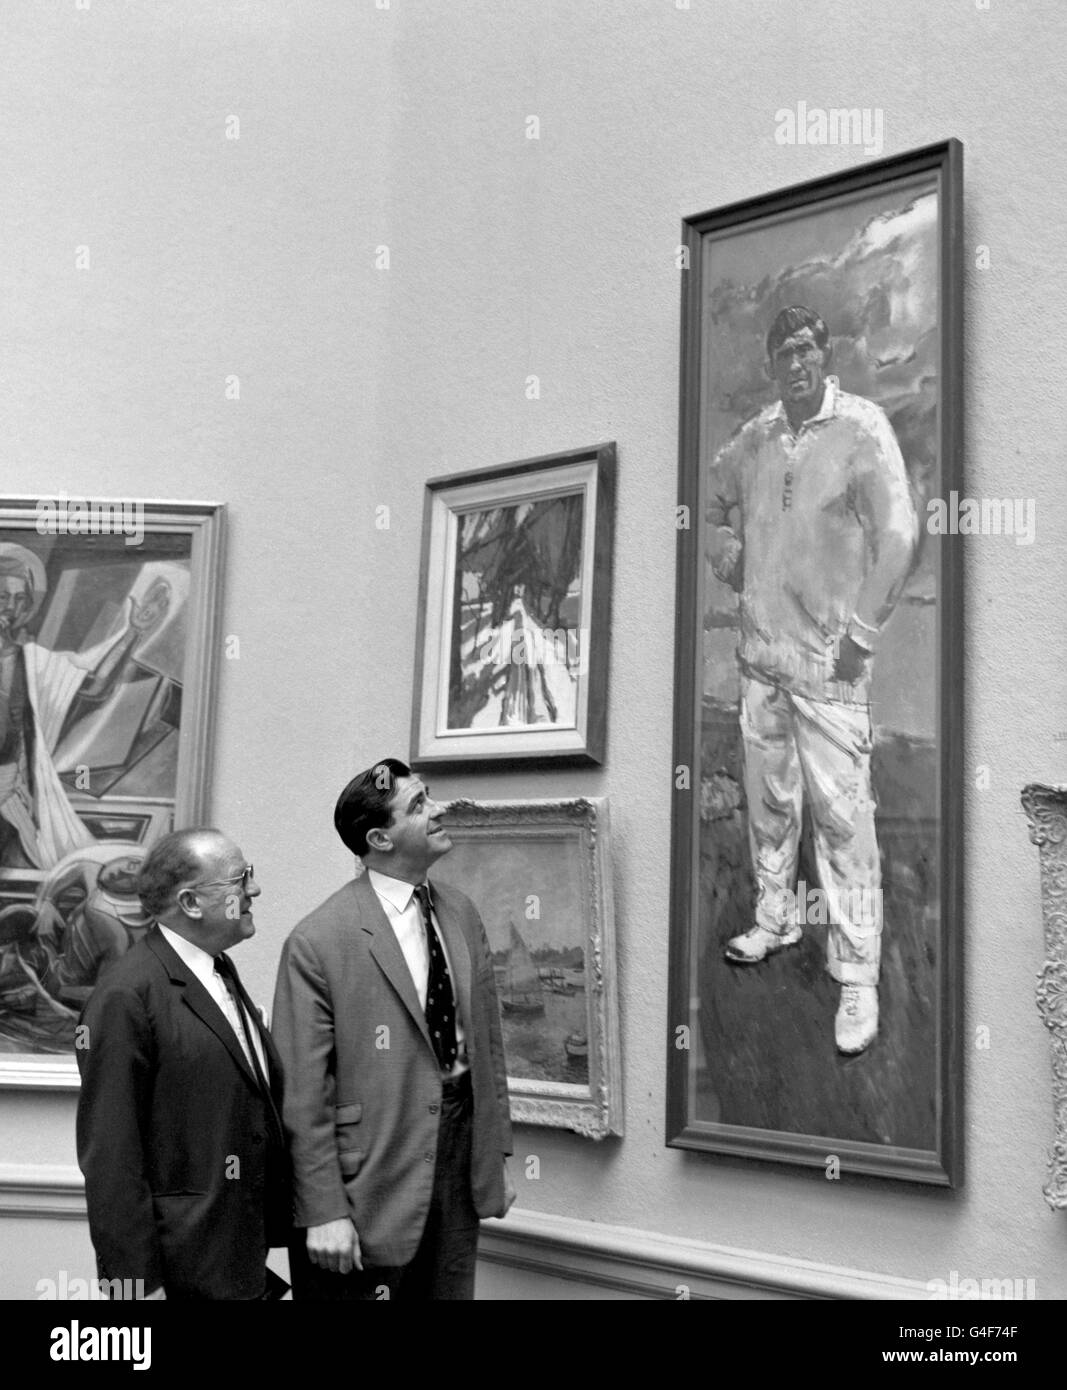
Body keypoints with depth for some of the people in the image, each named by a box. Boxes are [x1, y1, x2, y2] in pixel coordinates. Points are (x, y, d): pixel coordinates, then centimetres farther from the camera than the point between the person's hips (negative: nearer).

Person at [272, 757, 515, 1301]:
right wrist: (323, 1212, -14)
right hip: (374, 1177, -6)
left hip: (460, 1161, 6)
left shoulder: (461, 912, 6)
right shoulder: (319, 941, -15)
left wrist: (498, 1153, 12)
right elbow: (303, 1095, -14)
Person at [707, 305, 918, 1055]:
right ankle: (776, 917, 36)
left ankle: (858, 977, 1)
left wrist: (862, 632, -15)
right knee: (768, 797, 16)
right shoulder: (754, 438, 6)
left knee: (842, 810, -6)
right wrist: (732, 565, 12)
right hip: (761, 648, 6)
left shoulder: (862, 426, -10)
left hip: (828, 657, -5)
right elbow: (718, 506, 26)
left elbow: (900, 535, -15)